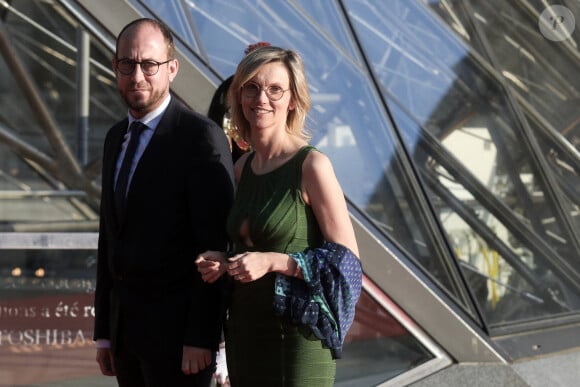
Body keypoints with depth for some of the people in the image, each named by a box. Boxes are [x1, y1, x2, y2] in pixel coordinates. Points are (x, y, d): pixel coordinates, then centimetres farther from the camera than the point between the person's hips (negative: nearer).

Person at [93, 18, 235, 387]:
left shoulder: (201, 137, -12)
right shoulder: (117, 138, 13)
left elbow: (217, 247, -15)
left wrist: (201, 338, -19)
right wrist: (104, 330, 15)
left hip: (176, 328, -7)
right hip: (126, 325, 7)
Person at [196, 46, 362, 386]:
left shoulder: (312, 166, -11)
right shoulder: (243, 167, 10)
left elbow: (346, 258, -11)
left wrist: (273, 262, -19)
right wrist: (224, 262, 2)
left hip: (296, 338, -7)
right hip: (245, 331, 7)